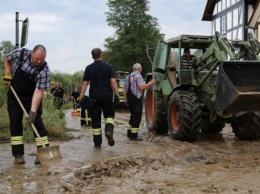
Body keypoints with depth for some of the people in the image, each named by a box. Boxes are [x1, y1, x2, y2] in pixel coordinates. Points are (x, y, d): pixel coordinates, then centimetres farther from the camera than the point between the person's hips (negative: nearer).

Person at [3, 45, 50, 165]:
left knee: (36, 121, -9)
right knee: (15, 123, -1)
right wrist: (8, 74, -8)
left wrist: (33, 111, -36)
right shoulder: (20, 53, -18)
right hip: (14, 95, 3)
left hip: (32, 97, -2)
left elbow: (39, 91, -29)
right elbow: (7, 58, 5)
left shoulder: (44, 70, -26)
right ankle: (18, 154, 4)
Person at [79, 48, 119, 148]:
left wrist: (81, 97, 2)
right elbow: (113, 82, -6)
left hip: (94, 96, 1)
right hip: (107, 95, 0)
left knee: (95, 119, 7)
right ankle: (109, 131, -14)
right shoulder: (108, 66, 1)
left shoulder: (89, 68, 3)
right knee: (109, 115, 15)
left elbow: (84, 83, 0)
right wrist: (117, 95, -3)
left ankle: (97, 143, 9)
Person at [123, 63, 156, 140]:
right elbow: (141, 87, -22)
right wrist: (150, 83, -13)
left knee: (133, 115, 19)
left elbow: (125, 88, 16)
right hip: (136, 98, -9)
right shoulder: (138, 76, -12)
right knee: (137, 116, -4)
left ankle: (130, 133, 22)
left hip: (130, 98, 9)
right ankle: (134, 135, -4)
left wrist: (126, 99, 20)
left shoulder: (128, 76, 15)